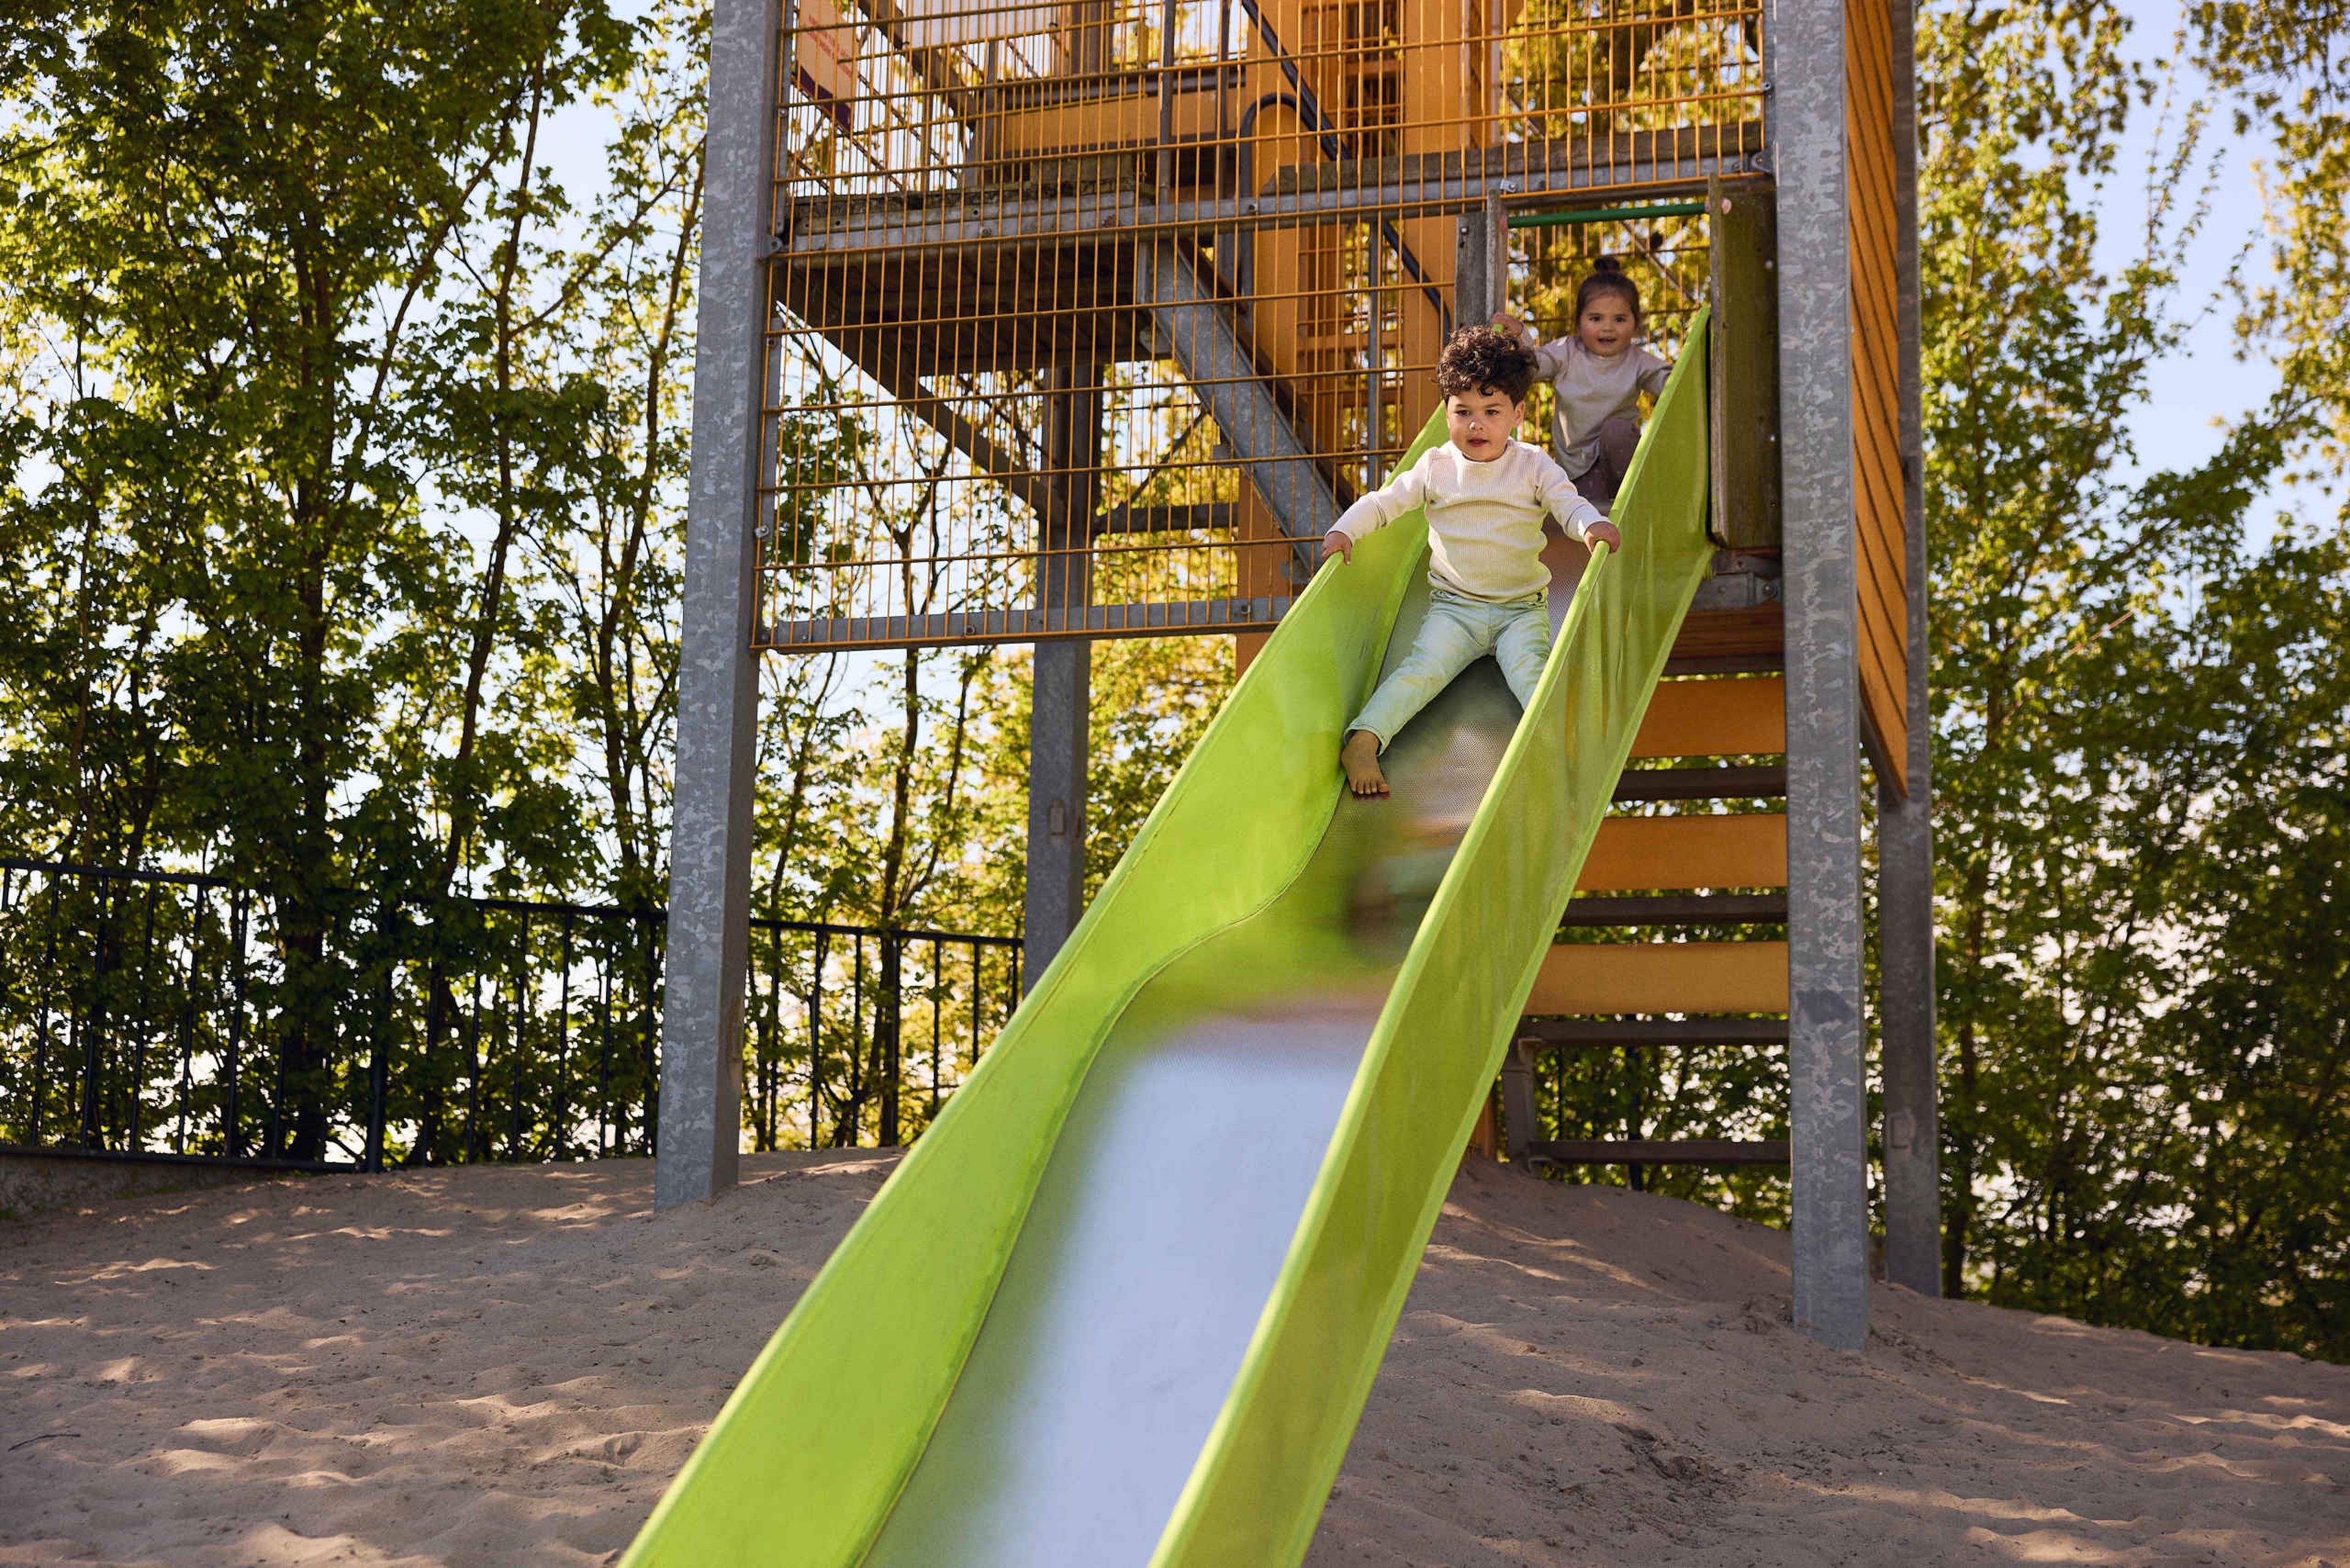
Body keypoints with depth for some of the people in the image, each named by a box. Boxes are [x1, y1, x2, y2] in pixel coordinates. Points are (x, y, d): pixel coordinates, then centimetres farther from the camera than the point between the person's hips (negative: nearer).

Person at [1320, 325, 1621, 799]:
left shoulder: (1533, 467, 3)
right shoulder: (1436, 467, 5)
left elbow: (1569, 503, -6)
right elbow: (1384, 502, 6)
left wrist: (1593, 526, -30)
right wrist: (1344, 531, -12)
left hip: (1521, 609, 0)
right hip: (1453, 607, 0)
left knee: (1530, 669, -28)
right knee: (1422, 668, -22)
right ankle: (1361, 742, -35)